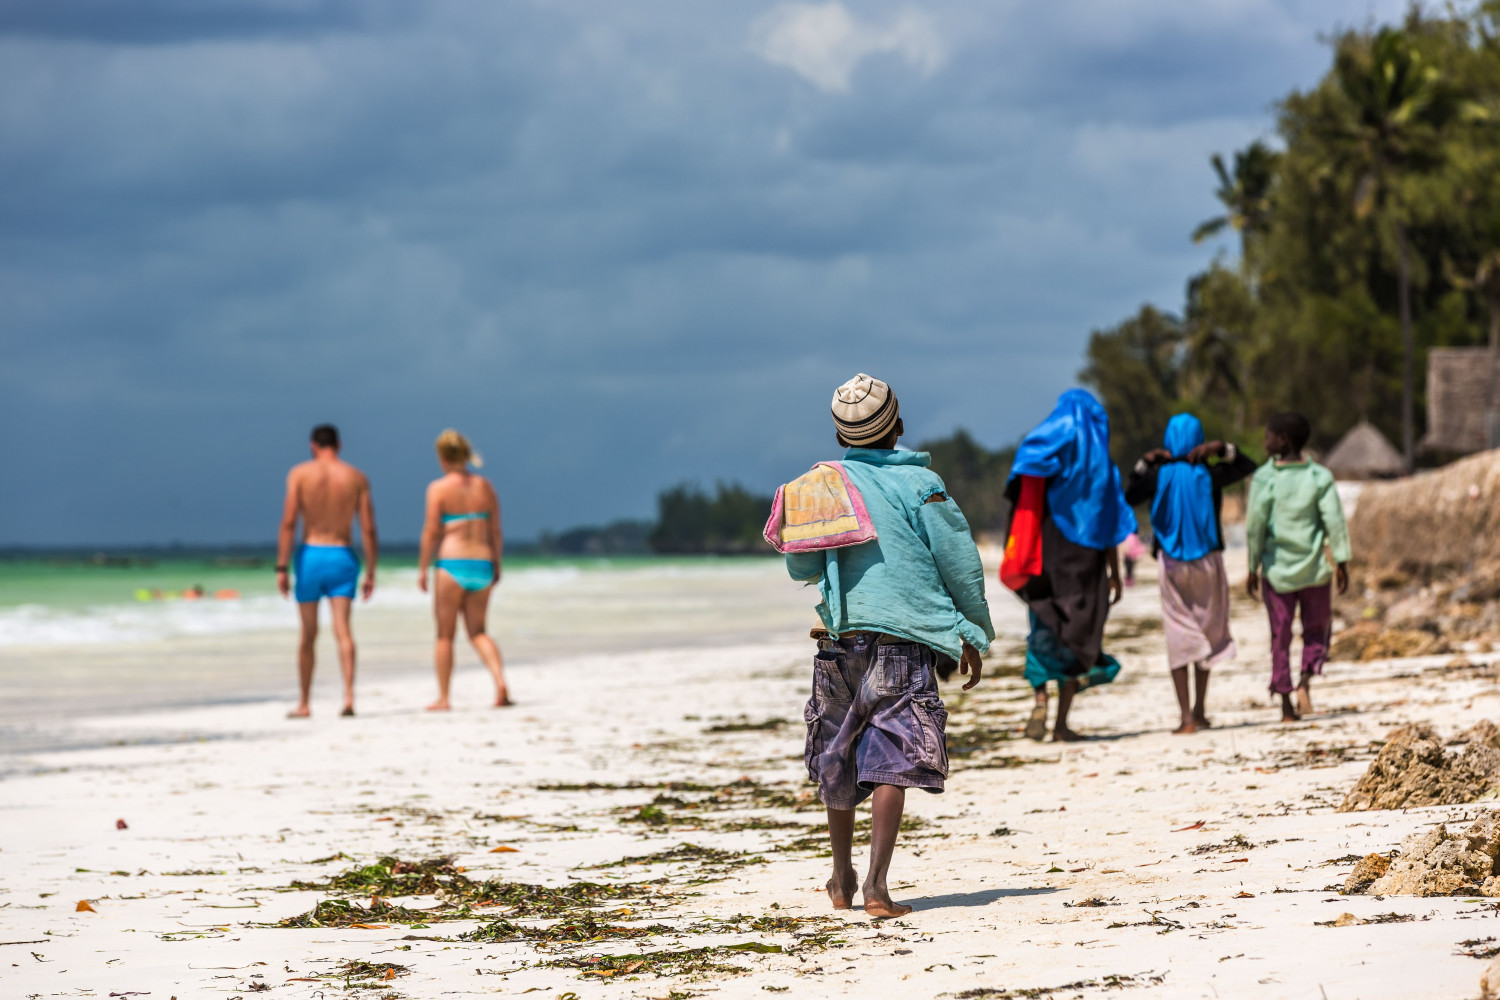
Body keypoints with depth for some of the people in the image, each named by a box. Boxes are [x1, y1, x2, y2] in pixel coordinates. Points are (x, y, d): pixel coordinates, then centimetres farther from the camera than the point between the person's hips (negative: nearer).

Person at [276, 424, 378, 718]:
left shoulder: (299, 474, 0)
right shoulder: (357, 478, 4)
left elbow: (288, 523, -8)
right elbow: (368, 529, 0)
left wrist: (281, 567, -7)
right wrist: (371, 573, 5)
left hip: (310, 554, 0)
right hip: (343, 556, 0)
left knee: (308, 635, 10)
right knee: (343, 629, -8)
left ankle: (304, 703, 19)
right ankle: (349, 695, -26)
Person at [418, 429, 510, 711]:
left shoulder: (439, 488, -6)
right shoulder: (485, 487, 7)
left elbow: (431, 532, -9)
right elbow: (496, 532, 8)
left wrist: (422, 568, -2)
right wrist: (496, 566, 17)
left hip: (451, 564, -4)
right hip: (482, 564, 4)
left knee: (445, 634, 7)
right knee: (478, 632, 14)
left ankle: (443, 698, 10)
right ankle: (500, 682, -7)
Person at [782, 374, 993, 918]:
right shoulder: (919, 484, -4)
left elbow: (800, 568, 13)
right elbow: (959, 562, -3)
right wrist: (972, 634, 8)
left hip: (840, 639, 4)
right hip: (905, 639, -4)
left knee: (836, 762, 18)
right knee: (890, 763, -7)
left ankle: (843, 880, 28)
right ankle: (876, 887, -17)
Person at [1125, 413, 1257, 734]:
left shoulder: (1157, 475, -4)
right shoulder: (1209, 475, -4)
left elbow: (1127, 500, 12)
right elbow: (1249, 467, 12)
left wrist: (1143, 464, 9)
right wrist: (1223, 449, 0)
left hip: (1171, 563, 0)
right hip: (1207, 562, 0)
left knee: (1179, 638, 1)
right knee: (1209, 633, 15)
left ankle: (1187, 717, -7)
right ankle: (1200, 709, 16)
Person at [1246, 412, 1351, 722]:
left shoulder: (1265, 478, -10)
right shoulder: (1319, 477, -5)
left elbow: (1255, 526, -9)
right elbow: (1335, 521, -7)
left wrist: (1253, 569, -2)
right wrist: (1342, 563, -2)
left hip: (1277, 569, -1)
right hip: (1314, 568, 1)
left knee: (1280, 636, 9)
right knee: (1317, 630, 16)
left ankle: (1286, 704, 9)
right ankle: (1306, 681, -8)